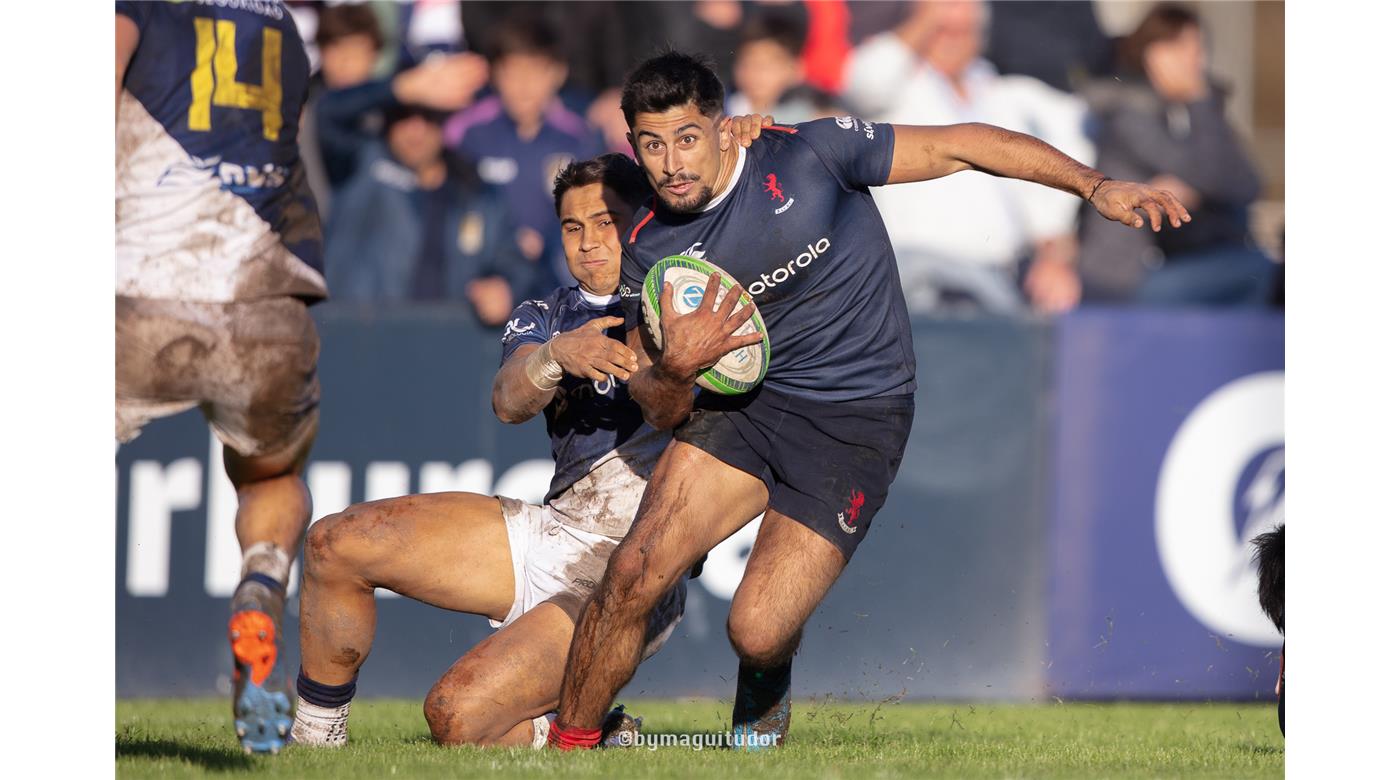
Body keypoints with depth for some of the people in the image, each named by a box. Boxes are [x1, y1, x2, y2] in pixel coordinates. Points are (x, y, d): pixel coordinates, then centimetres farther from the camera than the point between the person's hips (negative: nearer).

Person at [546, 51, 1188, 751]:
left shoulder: (806, 155, -12)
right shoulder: (652, 248, -1)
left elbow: (955, 147, -6)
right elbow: (659, 411, 3)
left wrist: (1094, 186, -11)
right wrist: (675, 370, -22)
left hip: (857, 422, -3)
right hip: (744, 403, 3)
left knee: (757, 633, -15)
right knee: (632, 576, -19)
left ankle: (764, 696, 22)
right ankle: (568, 745, -1)